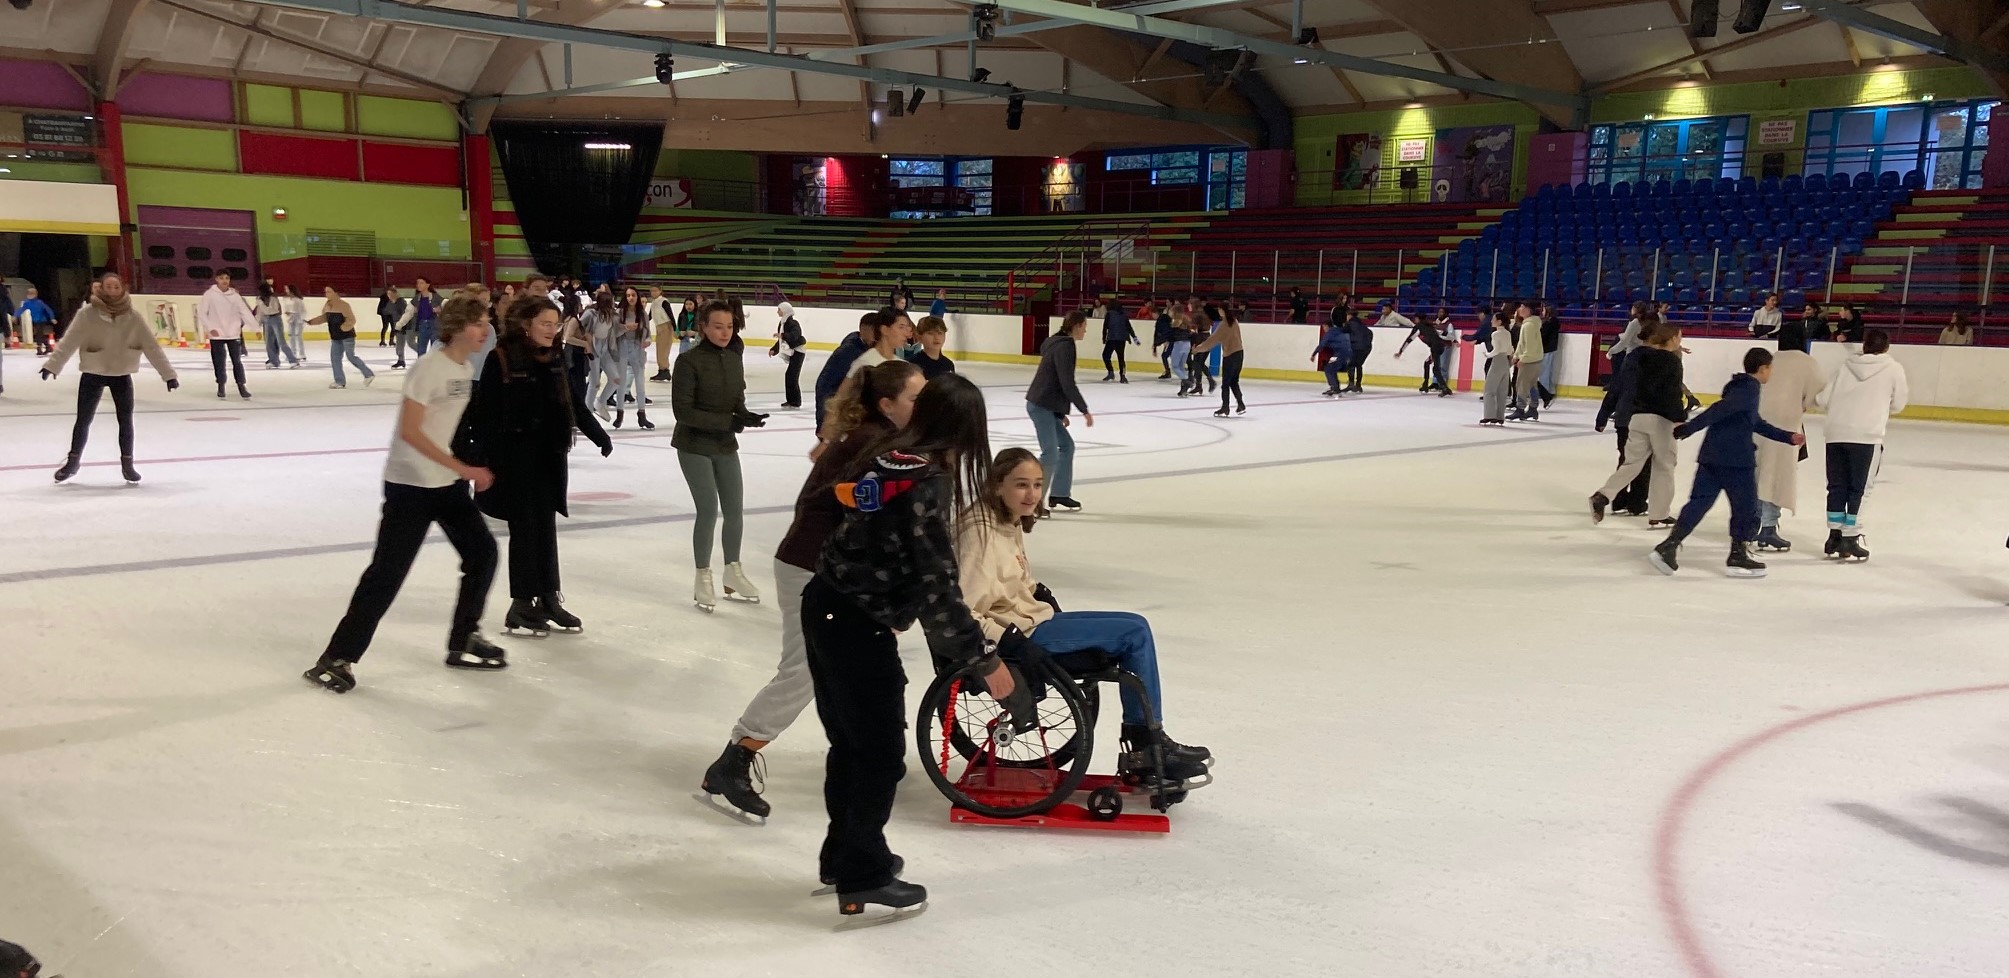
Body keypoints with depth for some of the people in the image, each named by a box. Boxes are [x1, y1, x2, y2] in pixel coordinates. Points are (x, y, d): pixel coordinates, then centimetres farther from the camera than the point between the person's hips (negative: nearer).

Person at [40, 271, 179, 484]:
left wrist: (168, 374, -9)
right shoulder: (87, 314, -12)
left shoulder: (133, 317, -7)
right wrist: (52, 365, -28)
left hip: (122, 375, 1)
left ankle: (127, 464, 20)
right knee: (83, 420, 9)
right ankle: (73, 462, 27)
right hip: (92, 375, -1)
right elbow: (69, 342, -17)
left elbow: (151, 347, -7)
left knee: (126, 420, 3)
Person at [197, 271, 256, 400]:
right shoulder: (209, 294, -4)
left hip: (234, 334, 1)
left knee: (237, 361, 2)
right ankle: (221, 386, 18)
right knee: (219, 362, 4)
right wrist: (210, 328, -10)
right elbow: (201, 312, -2)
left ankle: (241, 386, 8)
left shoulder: (235, 295, 1)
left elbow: (245, 312, -1)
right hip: (217, 335, -1)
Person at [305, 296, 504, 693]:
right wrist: (462, 467, -25)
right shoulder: (429, 366, -18)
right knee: (388, 570, -6)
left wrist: (474, 470, 19)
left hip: (449, 483, 9)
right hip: (411, 484, -9)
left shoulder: (466, 368, 6)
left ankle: (464, 641, 23)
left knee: (482, 552, 10)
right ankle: (338, 657, 3)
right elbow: (410, 430, -24)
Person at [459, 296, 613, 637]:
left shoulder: (554, 359, 6)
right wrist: (471, 450, -17)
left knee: (546, 526, 11)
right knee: (524, 528, 0)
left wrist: (599, 434, 22)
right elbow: (484, 410, -13)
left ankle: (549, 598, 20)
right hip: (512, 457, -5)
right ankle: (522, 604, 11)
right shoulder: (502, 359, -12)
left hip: (549, 455, 6)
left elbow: (573, 404, 17)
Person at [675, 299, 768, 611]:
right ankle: (703, 577, 11)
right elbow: (682, 410, -17)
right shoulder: (690, 361, -16)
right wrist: (727, 421, -23)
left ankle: (733, 571, 30)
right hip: (694, 446, -5)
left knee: (735, 509, 10)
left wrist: (745, 416, -13)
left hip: (725, 445, 6)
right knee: (709, 509, -6)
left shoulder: (734, 357, 1)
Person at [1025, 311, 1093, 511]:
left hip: (1046, 406, 11)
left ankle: (1059, 494, 23)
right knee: (1050, 454, -11)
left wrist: (1061, 413, 23)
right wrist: (1084, 410, -13)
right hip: (1041, 406, -11)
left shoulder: (1057, 343, 17)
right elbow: (1068, 384, -19)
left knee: (1067, 445, 16)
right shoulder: (1065, 346, -14)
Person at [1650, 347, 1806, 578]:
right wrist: (1689, 428, -28)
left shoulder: (1740, 387, 22)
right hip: (1735, 459, -9)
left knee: (1699, 502, 5)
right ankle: (1738, 556, 12)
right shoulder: (1750, 389, -9)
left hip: (1711, 456, 9)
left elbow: (1758, 424, 31)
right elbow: (1720, 410, -22)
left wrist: (1788, 437, 35)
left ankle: (1668, 546, -5)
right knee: (1746, 506, 5)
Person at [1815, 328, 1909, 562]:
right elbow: (1898, 404, 9)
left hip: (1836, 434, 4)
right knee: (1858, 489, 2)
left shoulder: (1846, 367, 13)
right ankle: (1849, 541, 1)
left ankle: (1834, 537, 17)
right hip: (1866, 436, -3)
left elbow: (1823, 400, 8)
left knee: (1837, 486, 12)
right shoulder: (1893, 368, 5)